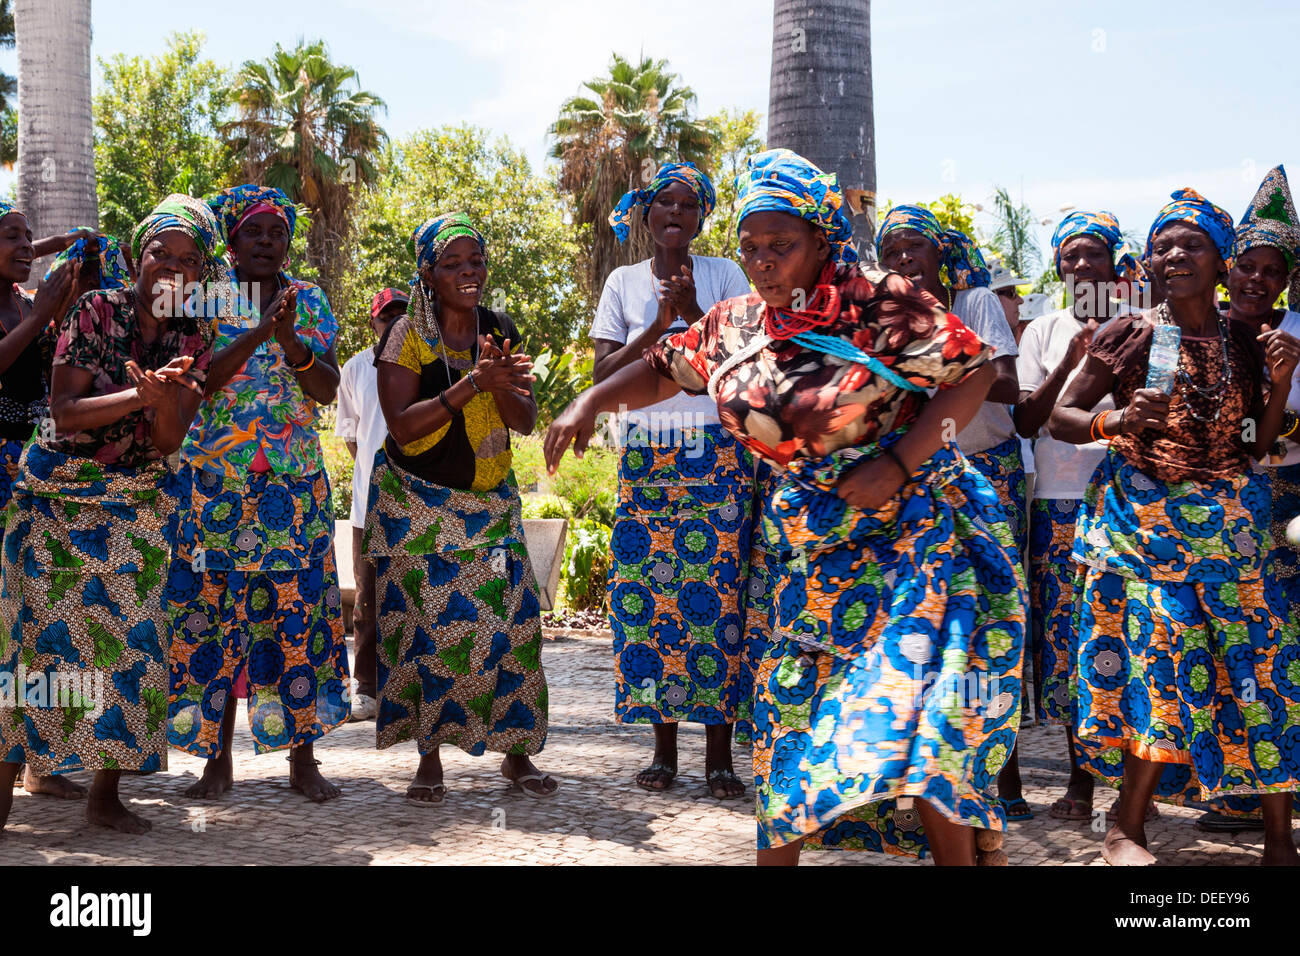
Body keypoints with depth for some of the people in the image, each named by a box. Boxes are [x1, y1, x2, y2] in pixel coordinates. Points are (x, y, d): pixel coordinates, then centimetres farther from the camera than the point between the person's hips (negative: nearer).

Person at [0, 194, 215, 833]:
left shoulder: (193, 339, 2)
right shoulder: (97, 310, -6)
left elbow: (168, 441, -7)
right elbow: (64, 412, -13)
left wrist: (164, 393, -28)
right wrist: (142, 394, -23)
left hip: (138, 502, 2)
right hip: (57, 488, -2)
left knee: (128, 632, -2)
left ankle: (105, 791, 8)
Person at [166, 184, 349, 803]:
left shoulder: (310, 301, 10)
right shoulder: (209, 300, 5)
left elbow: (327, 388, -1)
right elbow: (199, 381, -10)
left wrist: (289, 338, -18)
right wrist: (257, 331, -20)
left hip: (294, 483, 1)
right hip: (215, 479, -1)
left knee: (299, 610, -2)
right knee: (216, 613, -2)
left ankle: (303, 759, 6)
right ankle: (218, 759, 10)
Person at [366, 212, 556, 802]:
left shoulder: (500, 330, 5)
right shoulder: (407, 334, -7)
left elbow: (525, 420, 1)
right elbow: (402, 425, -17)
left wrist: (501, 383, -20)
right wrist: (473, 383, -25)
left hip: (490, 500, 3)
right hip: (417, 503, -3)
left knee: (509, 617, -3)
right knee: (425, 621, -4)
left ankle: (517, 753, 9)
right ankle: (429, 758, 8)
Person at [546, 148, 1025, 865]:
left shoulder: (881, 303, -13)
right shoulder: (735, 324, 4)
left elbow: (973, 371, -12)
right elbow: (662, 369, 19)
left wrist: (899, 463, -19)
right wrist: (591, 401, 2)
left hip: (912, 527, -5)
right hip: (814, 542, 6)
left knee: (915, 705, -12)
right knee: (791, 704, 9)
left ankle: (957, 853, 2)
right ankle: (778, 852, 24)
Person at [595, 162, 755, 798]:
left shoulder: (725, 275, 6)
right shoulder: (624, 283, 10)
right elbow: (602, 374, 1)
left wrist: (694, 312, -13)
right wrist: (661, 324, -10)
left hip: (717, 454, -2)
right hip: (646, 454, 2)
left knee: (718, 592, -6)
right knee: (649, 594, -2)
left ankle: (719, 753, 1)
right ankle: (664, 746, 9)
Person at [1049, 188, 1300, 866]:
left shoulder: (1244, 343, 7)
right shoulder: (1127, 336, -1)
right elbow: (1060, 417, 1)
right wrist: (1116, 421, -18)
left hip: (1231, 521, 3)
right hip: (1142, 518, -3)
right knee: (1163, 665, -9)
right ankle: (1125, 833, 5)